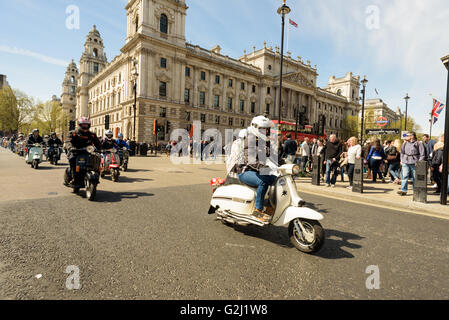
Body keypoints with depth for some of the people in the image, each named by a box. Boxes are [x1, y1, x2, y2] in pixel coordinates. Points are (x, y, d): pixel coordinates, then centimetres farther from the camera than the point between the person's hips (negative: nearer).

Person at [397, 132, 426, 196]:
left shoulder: (419, 144, -1)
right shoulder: (405, 143, 13)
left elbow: (422, 154, -2)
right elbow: (402, 152, 22)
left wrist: (419, 162, -11)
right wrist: (401, 160, 12)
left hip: (414, 163, -3)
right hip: (405, 163, 3)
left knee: (414, 177, 5)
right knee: (405, 176, -6)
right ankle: (403, 190, -8)